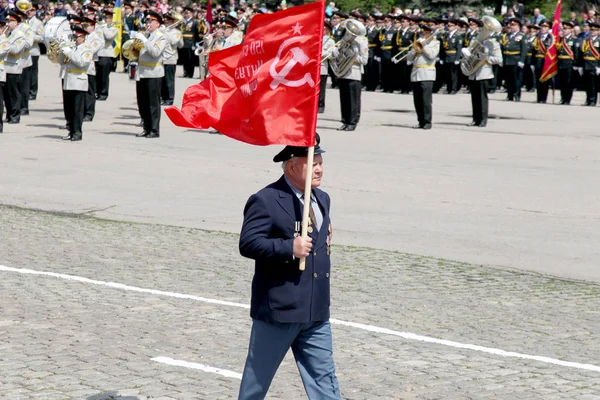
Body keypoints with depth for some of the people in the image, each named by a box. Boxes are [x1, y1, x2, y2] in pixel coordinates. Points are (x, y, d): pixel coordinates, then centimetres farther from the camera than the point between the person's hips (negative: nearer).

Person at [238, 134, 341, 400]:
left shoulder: (322, 200, 13)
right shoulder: (266, 201, -12)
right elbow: (248, 244, -20)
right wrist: (289, 248, -25)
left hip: (316, 312, 7)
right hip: (277, 309, -7)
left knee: (324, 378, 4)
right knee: (258, 378, 8)